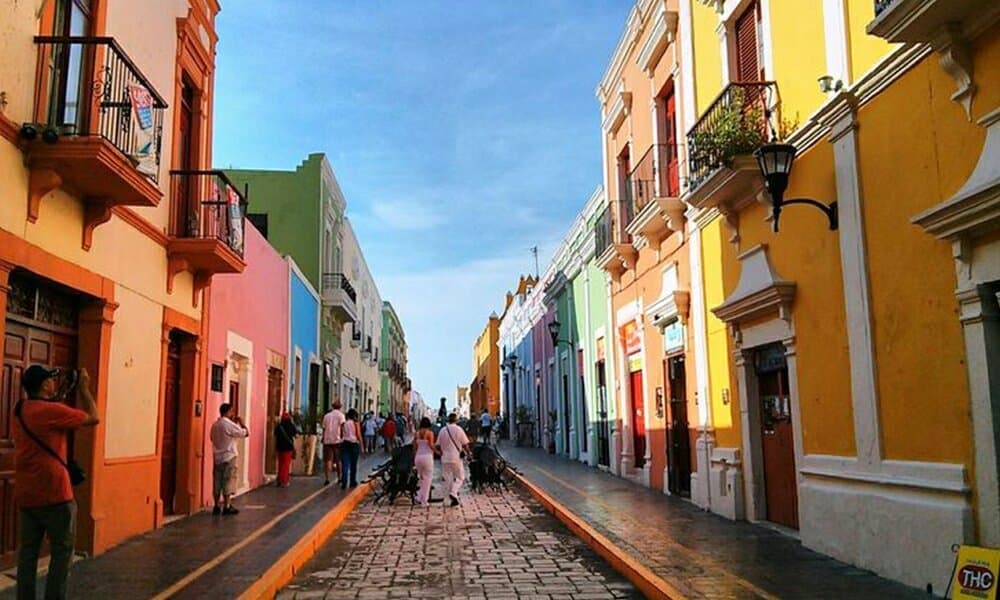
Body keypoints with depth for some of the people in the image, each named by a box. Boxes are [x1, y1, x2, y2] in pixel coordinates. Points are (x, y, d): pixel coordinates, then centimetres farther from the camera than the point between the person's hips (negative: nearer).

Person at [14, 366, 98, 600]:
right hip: (53, 494, -8)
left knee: (28, 551, 11)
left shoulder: (20, 410, 8)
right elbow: (93, 418, -9)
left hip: (25, 495, 8)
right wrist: (84, 388, 0)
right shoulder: (51, 410, -16)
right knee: (62, 550, 3)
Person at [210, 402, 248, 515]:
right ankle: (227, 507, 1)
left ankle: (217, 506, 11)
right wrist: (241, 423, 5)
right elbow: (246, 433, -13)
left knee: (217, 483, 8)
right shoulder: (229, 425, -14)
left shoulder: (215, 425, 7)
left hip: (217, 457, 7)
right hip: (229, 457, -7)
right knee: (228, 482, -2)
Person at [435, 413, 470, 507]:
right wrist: (467, 452, 9)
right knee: (460, 477, 9)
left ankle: (453, 497, 14)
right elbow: (465, 444, -7)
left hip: (445, 458, 3)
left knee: (448, 478, 13)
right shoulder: (458, 429, -7)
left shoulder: (442, 430, 4)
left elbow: (438, 446, 6)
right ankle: (453, 493, -12)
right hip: (456, 457, -3)